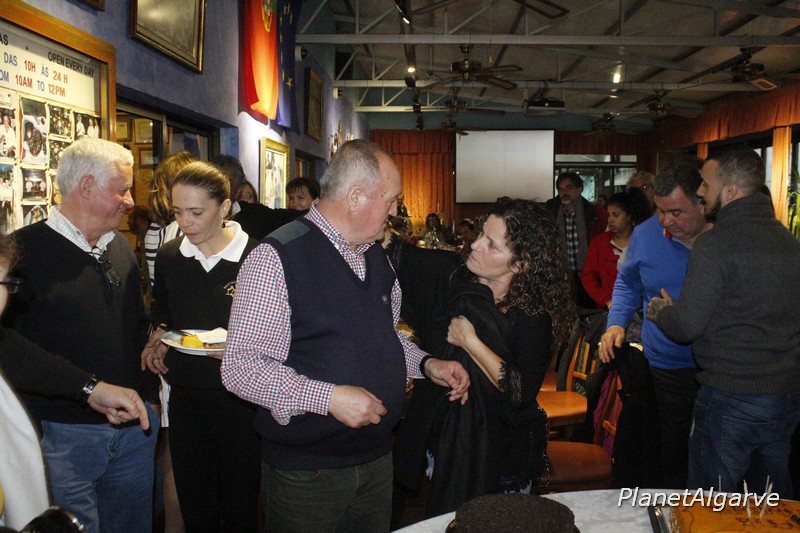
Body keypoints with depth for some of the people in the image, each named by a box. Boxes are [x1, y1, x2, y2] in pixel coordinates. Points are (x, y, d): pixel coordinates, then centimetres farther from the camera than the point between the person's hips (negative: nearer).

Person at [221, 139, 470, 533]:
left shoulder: (376, 257, 8)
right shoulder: (276, 258, -18)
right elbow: (240, 366, -21)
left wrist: (426, 364, 2)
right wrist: (328, 397, -28)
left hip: (377, 456, 7)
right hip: (306, 471, -7)